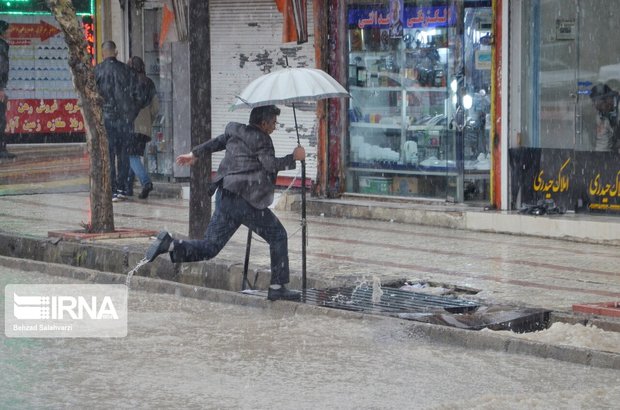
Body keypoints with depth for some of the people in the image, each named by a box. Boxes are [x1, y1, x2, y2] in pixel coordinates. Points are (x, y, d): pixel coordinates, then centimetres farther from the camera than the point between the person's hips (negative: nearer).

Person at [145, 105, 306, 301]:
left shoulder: (234, 132, 18)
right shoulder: (260, 139, -8)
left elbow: (218, 141, 33)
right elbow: (270, 164, -15)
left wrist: (194, 154, 45)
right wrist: (293, 157, -2)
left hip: (224, 197, 8)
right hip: (245, 200, -8)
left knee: (209, 248, 9)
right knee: (278, 236, 8)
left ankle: (169, 244, -14)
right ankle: (277, 287, 7)